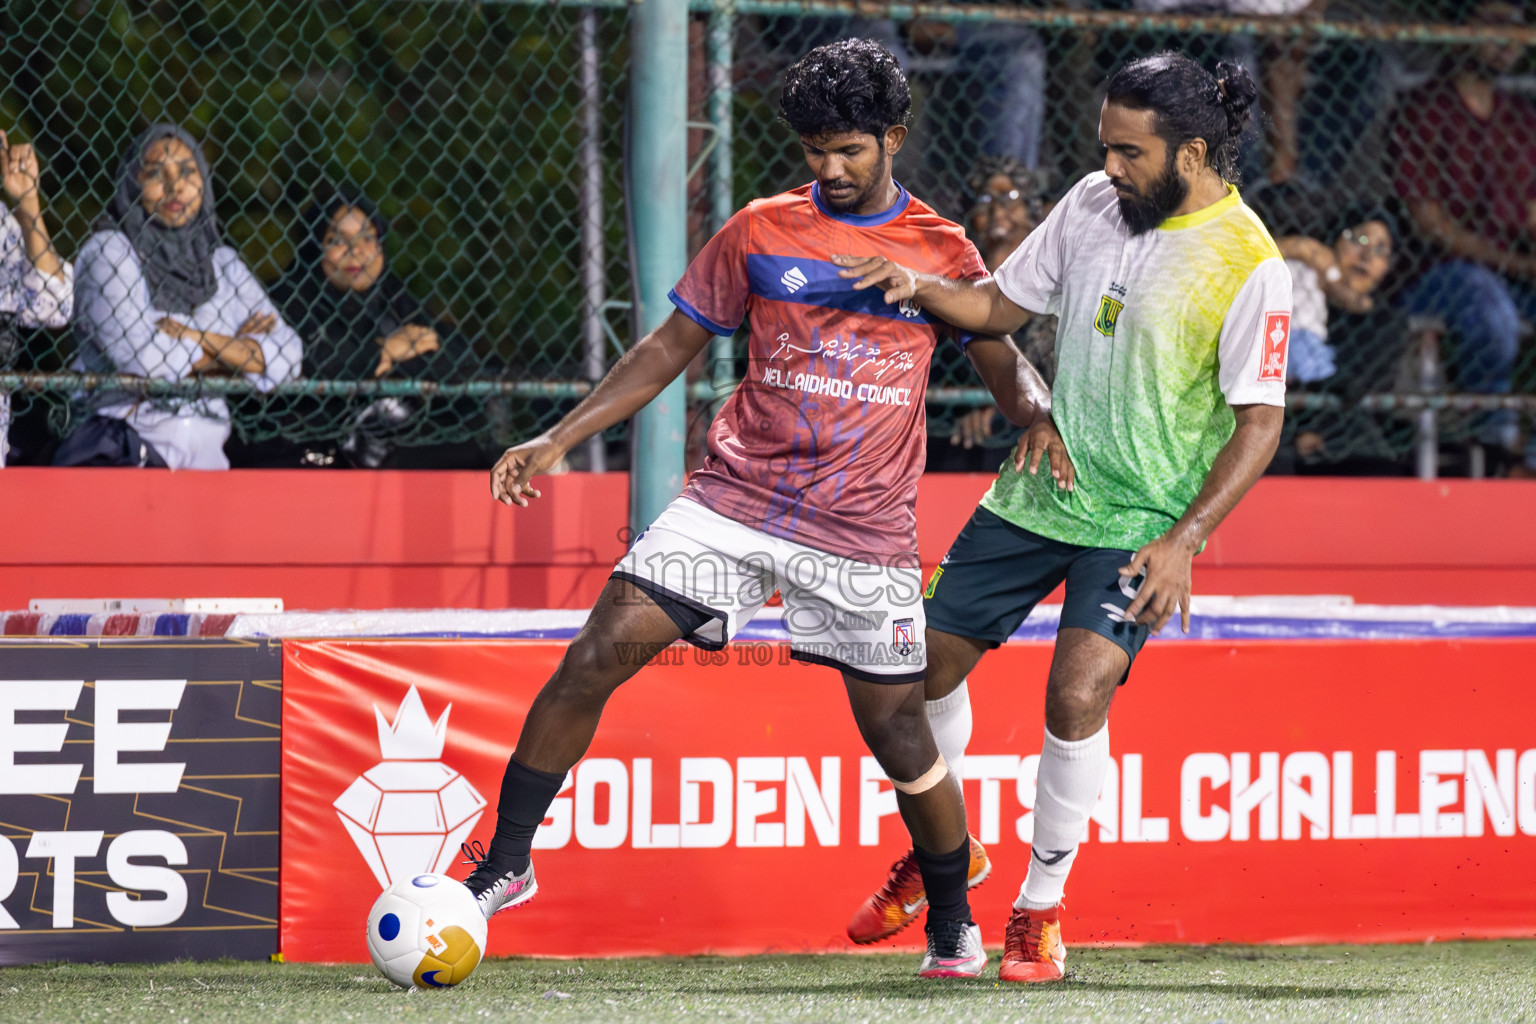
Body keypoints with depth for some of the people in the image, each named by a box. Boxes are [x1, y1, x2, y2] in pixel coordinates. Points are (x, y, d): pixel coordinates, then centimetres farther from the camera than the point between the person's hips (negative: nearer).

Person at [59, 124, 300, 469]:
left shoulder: (223, 263, 19)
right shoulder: (108, 250, 4)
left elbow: (285, 360, 8)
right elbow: (145, 359, -8)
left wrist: (195, 337, -4)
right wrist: (237, 350, 7)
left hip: (205, 450, 5)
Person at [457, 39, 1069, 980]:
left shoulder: (942, 254, 5)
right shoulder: (760, 232, 7)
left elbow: (1005, 362, 10)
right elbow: (671, 346, 12)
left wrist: (1037, 412, -14)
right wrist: (559, 440, 6)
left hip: (864, 533, -1)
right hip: (732, 502, 1)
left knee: (897, 729, 1)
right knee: (596, 658, -11)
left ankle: (954, 927, 22)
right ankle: (505, 867, -2)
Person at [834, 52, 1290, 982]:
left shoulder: (1247, 263, -17)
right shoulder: (1094, 203, 0)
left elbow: (1260, 421, -14)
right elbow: (1002, 305, 10)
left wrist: (1184, 542, -20)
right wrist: (921, 287, -10)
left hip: (1140, 523, -6)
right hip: (1039, 488, 6)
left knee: (1078, 690, -21)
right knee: (932, 659, 9)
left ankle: (1042, 908, -3)